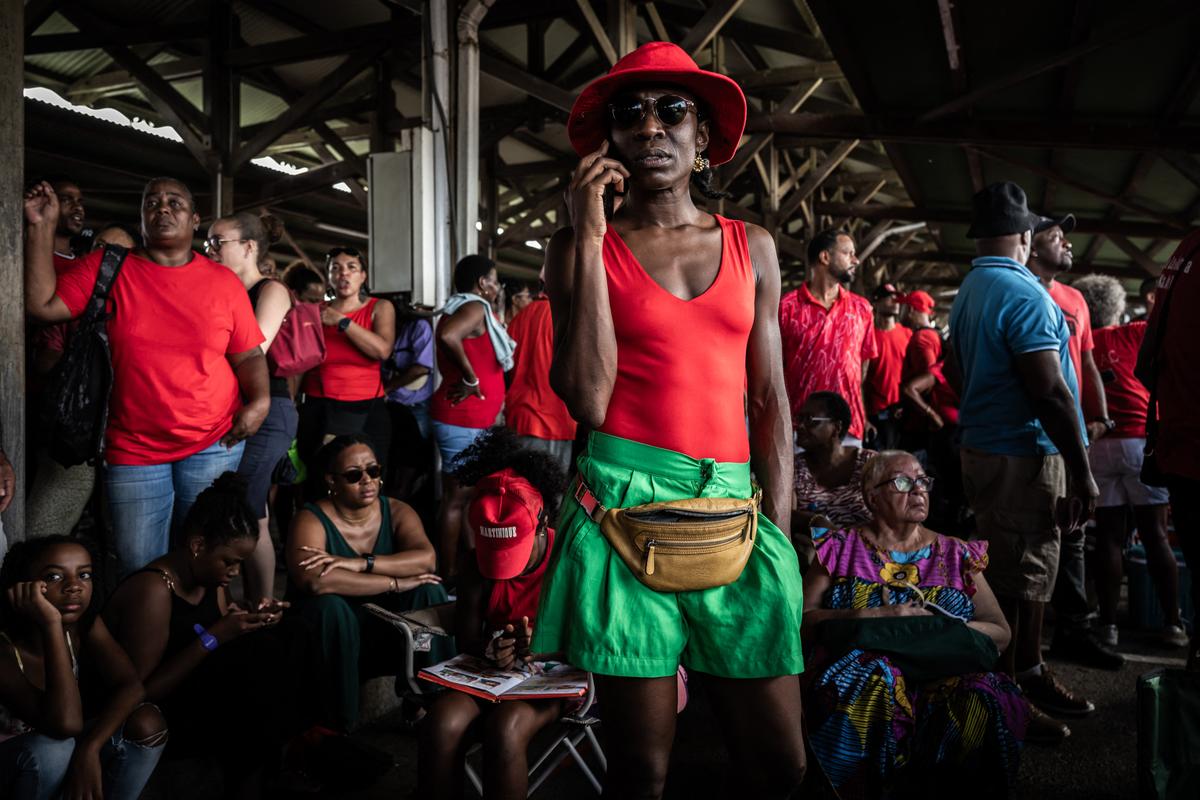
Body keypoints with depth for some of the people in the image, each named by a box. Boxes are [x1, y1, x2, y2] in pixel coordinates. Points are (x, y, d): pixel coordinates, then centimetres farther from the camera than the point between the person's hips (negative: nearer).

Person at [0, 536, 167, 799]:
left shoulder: (85, 624, -11)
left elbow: (130, 686, -20)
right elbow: (66, 724, -40)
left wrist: (89, 749, -37)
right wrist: (51, 624, -43)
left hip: (62, 754, 5)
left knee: (146, 723, -18)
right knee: (53, 748, -35)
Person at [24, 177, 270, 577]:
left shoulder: (223, 281, 3)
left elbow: (248, 355, 5)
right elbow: (42, 304, -5)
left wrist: (260, 399, -12)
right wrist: (42, 227, -5)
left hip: (214, 444, 0)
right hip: (133, 449, 0)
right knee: (138, 568, 7)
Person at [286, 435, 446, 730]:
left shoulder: (397, 512, -2)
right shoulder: (311, 521, -14)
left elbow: (426, 558, -22)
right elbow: (313, 581, -34)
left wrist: (360, 563, -33)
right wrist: (396, 583, -31)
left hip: (385, 638, 3)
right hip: (330, 644, -3)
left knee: (430, 589, -21)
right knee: (329, 606, -33)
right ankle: (336, 722, -18)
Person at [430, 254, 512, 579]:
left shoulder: (465, 308, 18)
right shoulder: (475, 308, -12)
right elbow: (447, 335, -32)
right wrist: (472, 379, -22)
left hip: (471, 420, 10)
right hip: (464, 420, -10)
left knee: (458, 496, 14)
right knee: (457, 497, -5)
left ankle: (450, 570, 23)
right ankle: (448, 575, 2)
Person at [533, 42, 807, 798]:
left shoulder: (752, 247, 11)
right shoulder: (583, 245, 2)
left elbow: (771, 403, 10)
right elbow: (587, 398, -11)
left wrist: (779, 532, 2)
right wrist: (590, 236, -10)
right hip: (626, 503, -3)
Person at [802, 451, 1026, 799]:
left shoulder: (957, 555, 18)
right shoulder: (840, 547, 11)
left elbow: (1000, 633, 14)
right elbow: (804, 621, 2)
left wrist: (940, 628, -5)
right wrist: (876, 618, -10)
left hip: (943, 676, 2)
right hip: (856, 673, -1)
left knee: (984, 699, -32)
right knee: (876, 679, -36)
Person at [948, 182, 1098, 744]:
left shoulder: (971, 290, 13)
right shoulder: (1023, 293, -17)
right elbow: (1050, 392, -22)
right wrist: (1082, 472, -16)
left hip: (987, 446, 10)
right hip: (1022, 457, -10)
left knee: (1028, 572, 19)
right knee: (1018, 582, 0)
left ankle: (1029, 675, 32)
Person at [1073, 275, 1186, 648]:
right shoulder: (1137, 333, 4)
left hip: (1096, 445, 1)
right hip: (1141, 439, -1)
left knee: (1108, 536, 4)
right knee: (1155, 535, 5)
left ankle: (1108, 624, 6)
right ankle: (1173, 624, 9)